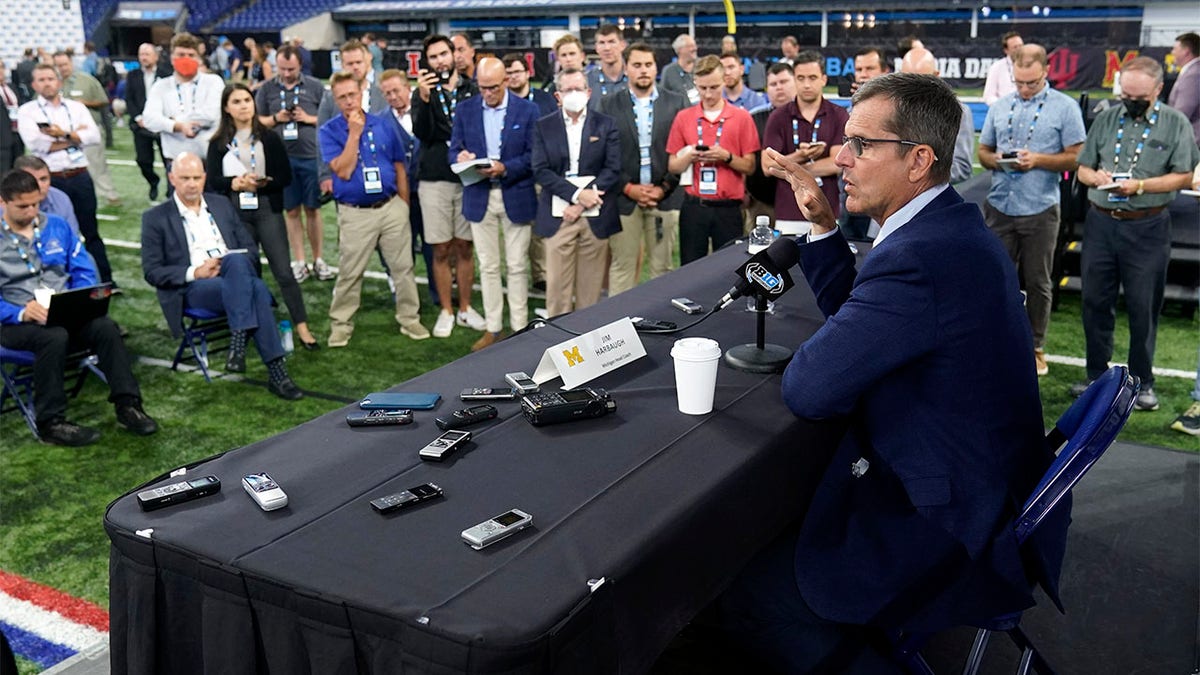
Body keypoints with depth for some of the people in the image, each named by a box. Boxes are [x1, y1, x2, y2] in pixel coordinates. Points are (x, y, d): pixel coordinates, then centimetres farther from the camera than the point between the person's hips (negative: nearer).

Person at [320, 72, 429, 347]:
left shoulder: (382, 125, 6)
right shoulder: (330, 131, -2)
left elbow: (399, 167, 11)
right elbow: (343, 170, -14)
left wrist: (404, 206, 8)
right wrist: (354, 134, -15)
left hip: (392, 206, 3)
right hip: (355, 213, -2)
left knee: (403, 267, 7)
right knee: (349, 274, 3)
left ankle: (409, 319, 18)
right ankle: (340, 325, 16)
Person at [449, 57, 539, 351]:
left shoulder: (527, 110, -2)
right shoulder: (465, 110, 5)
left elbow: (534, 156, -5)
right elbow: (453, 150, 6)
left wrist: (505, 168, -19)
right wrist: (461, 157, -18)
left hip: (516, 197, -2)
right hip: (479, 197, 2)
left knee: (517, 266, 4)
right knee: (487, 266, 8)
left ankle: (519, 327, 14)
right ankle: (492, 328, 17)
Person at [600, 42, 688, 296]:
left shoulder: (677, 103, 6)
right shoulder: (610, 106, 4)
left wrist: (664, 188, -5)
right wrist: (628, 188, -7)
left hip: (665, 197, 1)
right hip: (624, 198, 0)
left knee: (662, 266, 5)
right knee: (622, 266, 2)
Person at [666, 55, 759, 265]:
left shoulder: (741, 117, 2)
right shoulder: (683, 117, 6)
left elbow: (749, 166, 1)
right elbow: (672, 167, 7)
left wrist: (726, 157, -16)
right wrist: (689, 156, -13)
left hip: (728, 208, -1)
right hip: (693, 206, 1)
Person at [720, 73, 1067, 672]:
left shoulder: (920, 257, -30)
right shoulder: (953, 225, 4)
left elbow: (806, 390, -25)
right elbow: (856, 318, 14)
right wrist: (823, 225, 3)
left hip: (956, 544, -10)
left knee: (741, 592, -3)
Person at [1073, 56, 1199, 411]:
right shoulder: (1106, 119, 8)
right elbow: (1082, 168, 11)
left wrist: (1140, 186, -18)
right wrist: (1095, 177, -11)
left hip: (1147, 228, -3)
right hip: (1100, 222, 3)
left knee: (1143, 307, 3)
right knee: (1095, 301, 9)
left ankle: (1142, 382, 17)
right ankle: (1096, 374, 23)